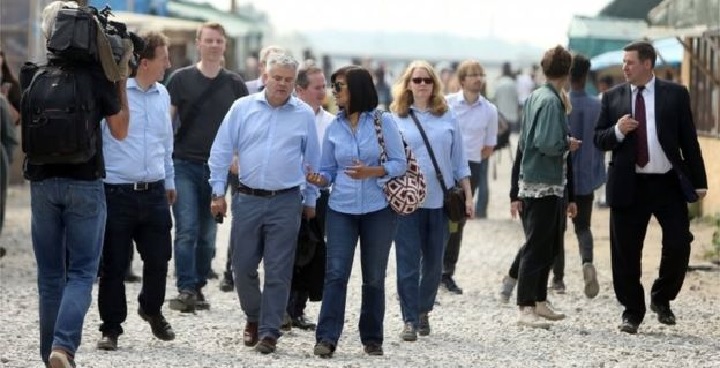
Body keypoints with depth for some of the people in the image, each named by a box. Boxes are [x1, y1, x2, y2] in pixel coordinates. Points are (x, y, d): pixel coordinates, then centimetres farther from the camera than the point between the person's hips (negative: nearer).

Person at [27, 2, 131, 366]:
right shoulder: (98, 75, -7)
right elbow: (120, 130, 3)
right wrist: (121, 79, 6)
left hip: (42, 182, 2)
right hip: (85, 183, -2)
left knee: (50, 274, 11)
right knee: (81, 272, 2)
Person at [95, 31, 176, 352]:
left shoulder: (162, 94, 10)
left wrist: (169, 181, 26)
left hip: (154, 193, 5)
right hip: (117, 193, -5)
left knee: (158, 258, 11)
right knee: (113, 265, 2)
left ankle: (152, 308, 37)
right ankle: (111, 328, 14)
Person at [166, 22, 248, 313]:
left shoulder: (234, 84, 8)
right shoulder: (181, 79, 2)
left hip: (217, 167, 3)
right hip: (184, 165, -3)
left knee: (208, 234, 7)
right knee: (187, 229, -12)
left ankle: (198, 289, 15)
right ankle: (185, 290, -13)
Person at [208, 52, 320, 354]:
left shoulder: (305, 115, 3)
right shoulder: (242, 108, 2)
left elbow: (313, 160, 11)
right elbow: (221, 152, 5)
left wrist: (310, 200, 12)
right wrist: (218, 192, 2)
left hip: (286, 203, -1)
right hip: (248, 199, 1)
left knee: (278, 272, -1)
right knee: (243, 266, 6)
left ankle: (269, 332, 6)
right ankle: (254, 318, 28)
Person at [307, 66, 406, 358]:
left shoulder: (383, 122, -2)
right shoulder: (333, 128, 7)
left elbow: (400, 163, -4)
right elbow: (329, 169, 10)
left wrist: (373, 172, -20)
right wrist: (320, 179, -12)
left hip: (378, 209, -2)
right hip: (341, 209, 2)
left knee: (374, 276, 7)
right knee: (335, 273, -9)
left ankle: (372, 338, 19)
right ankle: (326, 338, -10)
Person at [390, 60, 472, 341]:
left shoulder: (447, 118, 9)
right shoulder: (396, 119, 4)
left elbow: (459, 162, 11)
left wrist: (468, 196, 7)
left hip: (440, 201, 2)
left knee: (434, 262, 8)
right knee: (408, 262, -4)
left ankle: (424, 311, 25)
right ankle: (410, 320, -1)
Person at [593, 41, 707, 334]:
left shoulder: (675, 95, 2)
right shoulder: (613, 98, 7)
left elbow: (688, 140, 3)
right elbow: (599, 140, 8)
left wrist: (698, 182, -1)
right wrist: (618, 131, -14)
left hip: (668, 184, -1)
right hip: (629, 186, 1)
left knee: (679, 244, -6)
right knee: (626, 253, 3)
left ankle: (661, 299, 17)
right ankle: (632, 312, 16)